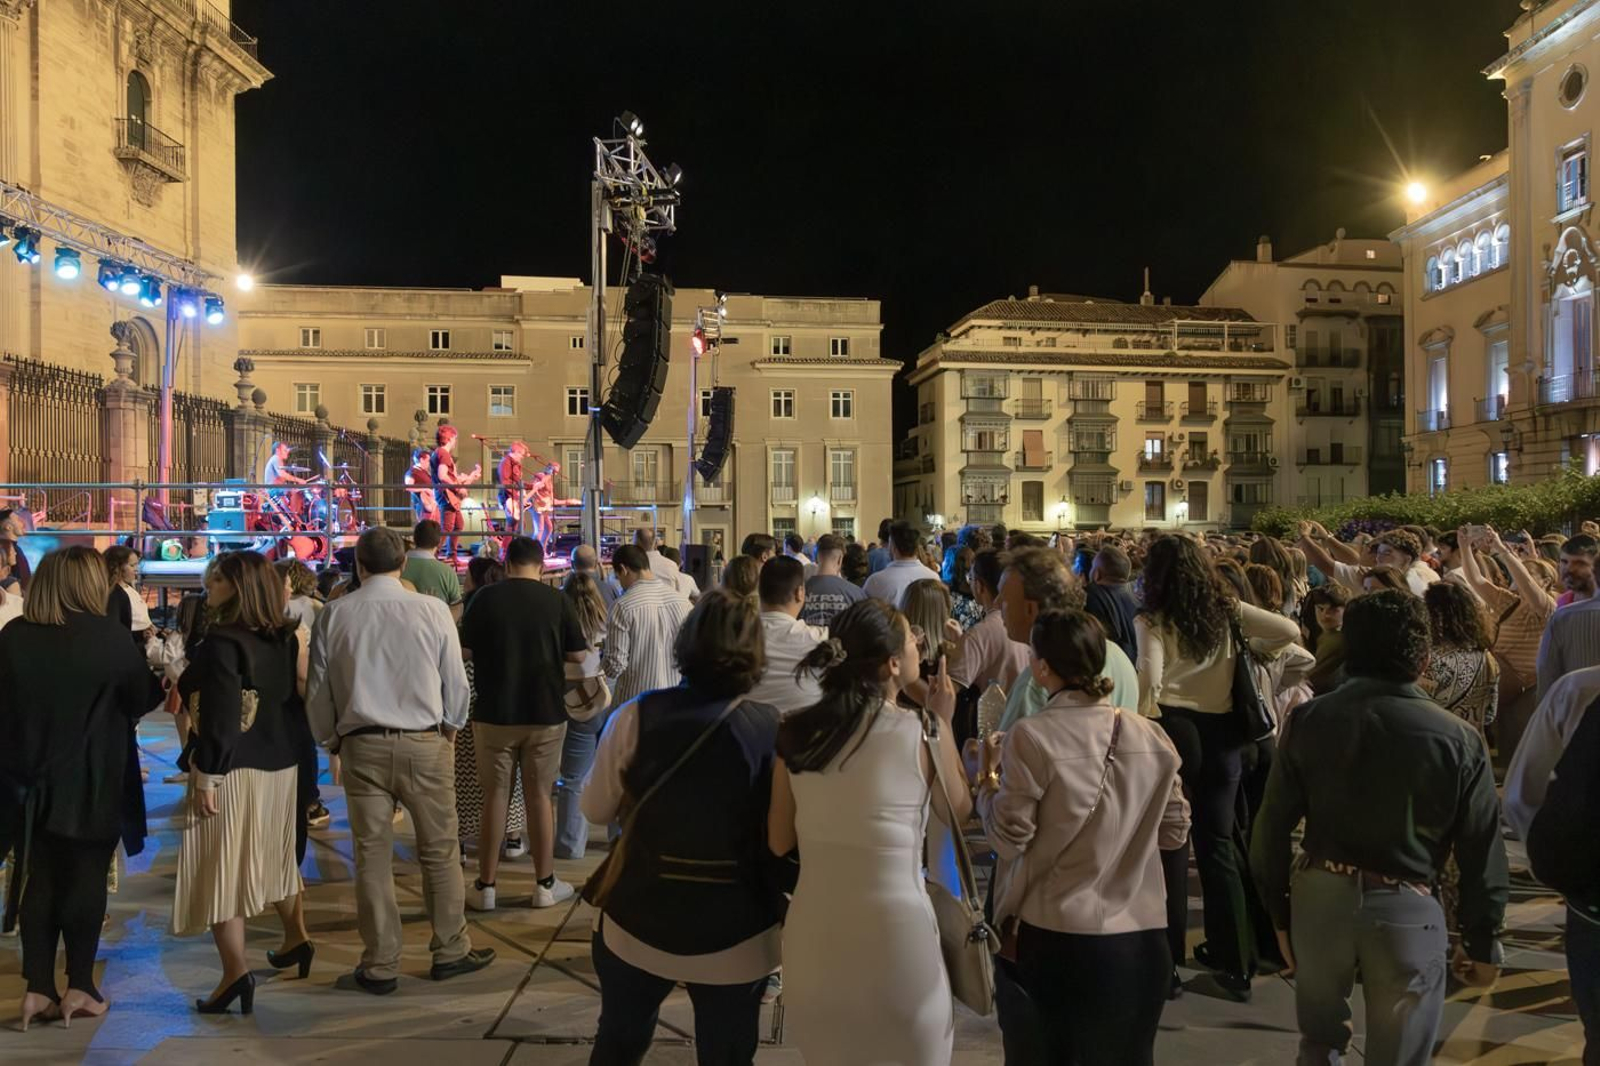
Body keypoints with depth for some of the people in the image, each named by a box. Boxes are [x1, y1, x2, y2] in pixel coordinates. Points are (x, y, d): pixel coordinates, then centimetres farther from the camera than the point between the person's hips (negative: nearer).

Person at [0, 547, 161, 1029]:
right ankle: (79, 988, 15)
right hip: (92, 784, -4)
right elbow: (142, 698, -5)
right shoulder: (107, 635, -14)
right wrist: (163, 676, 15)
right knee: (85, 882, 8)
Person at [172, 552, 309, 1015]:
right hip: (281, 766, 8)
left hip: (232, 769, -8)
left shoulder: (221, 642, -18)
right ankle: (297, 936, 35)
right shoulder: (285, 638, 4)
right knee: (273, 855, 24)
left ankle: (235, 970, -1)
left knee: (219, 864, 0)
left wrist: (207, 775, -19)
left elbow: (222, 717, -23)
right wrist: (294, 751, 16)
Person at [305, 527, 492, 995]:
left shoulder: (333, 615, -2)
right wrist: (450, 726, 17)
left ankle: (380, 965, 19)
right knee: (440, 850, 12)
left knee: (371, 855, 10)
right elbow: (456, 681, -2)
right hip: (424, 743, -1)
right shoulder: (432, 610, -8)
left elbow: (318, 689, 5)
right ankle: (450, 950, 22)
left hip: (361, 746, 2)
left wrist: (330, 741, 20)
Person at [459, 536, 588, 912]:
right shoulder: (557, 600, -6)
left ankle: (485, 887, 14)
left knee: (494, 798, 8)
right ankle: (545, 884, 16)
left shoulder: (485, 598, -6)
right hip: (545, 714, 0)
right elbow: (579, 655, -2)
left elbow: (466, 649, 3)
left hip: (494, 714, 0)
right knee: (540, 797, 9)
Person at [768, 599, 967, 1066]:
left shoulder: (796, 733, -3)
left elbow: (778, 843, 6)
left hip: (812, 938, 3)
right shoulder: (923, 731, -13)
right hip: (896, 936, -3)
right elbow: (959, 813, 6)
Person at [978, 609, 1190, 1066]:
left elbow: (1010, 838, -11)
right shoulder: (1151, 736, -2)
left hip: (1057, 934, -4)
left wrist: (988, 781, 4)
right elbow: (1175, 832, 6)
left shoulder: (1031, 737, -16)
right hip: (1141, 934, 4)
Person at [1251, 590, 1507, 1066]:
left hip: (1319, 895, 2)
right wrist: (1482, 941, 8)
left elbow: (1271, 828, -3)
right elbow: (1482, 852, -4)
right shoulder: (1460, 738, -10)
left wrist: (1280, 912, 9)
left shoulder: (1309, 718, -5)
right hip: (1406, 907, -2)